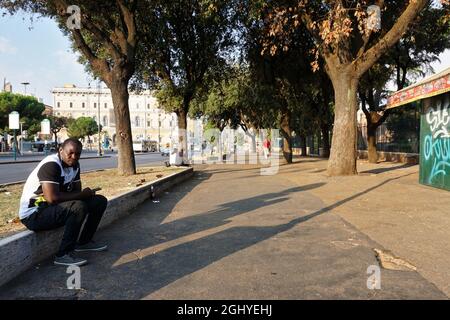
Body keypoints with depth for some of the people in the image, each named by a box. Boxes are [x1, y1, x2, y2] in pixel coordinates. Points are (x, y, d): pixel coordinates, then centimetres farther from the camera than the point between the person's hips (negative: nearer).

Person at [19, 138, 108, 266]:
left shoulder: (74, 164, 4)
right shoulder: (51, 165, -23)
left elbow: (77, 191, 9)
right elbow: (52, 198, -32)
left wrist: (86, 193, -14)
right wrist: (82, 195, -21)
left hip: (56, 207, 9)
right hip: (34, 214, -9)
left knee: (100, 201, 3)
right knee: (79, 207, -34)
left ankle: (84, 242, 16)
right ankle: (63, 255, -21)